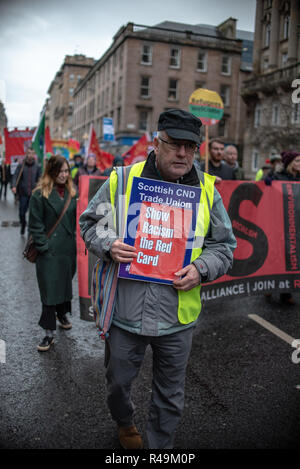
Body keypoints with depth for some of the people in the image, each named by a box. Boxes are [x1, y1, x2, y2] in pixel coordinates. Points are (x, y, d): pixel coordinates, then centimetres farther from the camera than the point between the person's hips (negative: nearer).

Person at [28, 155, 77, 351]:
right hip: (50, 251, -5)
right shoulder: (40, 194, -6)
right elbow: (35, 225, -7)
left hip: (69, 248, 5)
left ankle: (62, 313, 41)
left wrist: (76, 240, 6)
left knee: (66, 282, 17)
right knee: (50, 289, -1)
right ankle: (49, 333, 7)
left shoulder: (72, 191, 9)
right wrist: (44, 246, -13)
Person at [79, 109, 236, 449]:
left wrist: (201, 269, -13)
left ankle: (160, 446, 46)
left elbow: (224, 245, 7)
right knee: (118, 380, 23)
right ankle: (124, 422, 58)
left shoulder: (207, 190, 0)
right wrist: (107, 245, -17)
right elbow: (89, 223, 4)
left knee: (170, 396, 18)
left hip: (177, 317, 1)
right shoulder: (121, 179, -5)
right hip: (125, 311, 0)